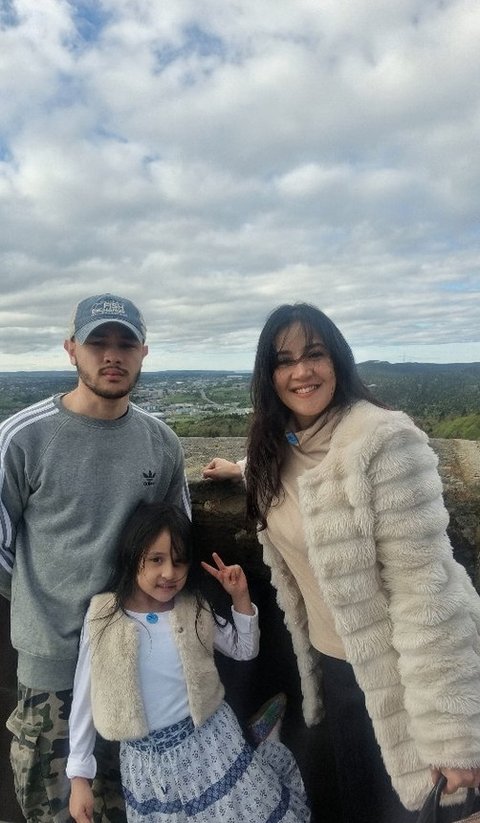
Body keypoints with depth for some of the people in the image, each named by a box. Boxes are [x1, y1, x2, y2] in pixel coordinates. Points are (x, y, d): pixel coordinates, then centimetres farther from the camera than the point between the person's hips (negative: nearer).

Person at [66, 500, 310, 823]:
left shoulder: (194, 609, -8)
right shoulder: (104, 617, -14)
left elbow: (245, 650, 6)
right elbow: (85, 697, -4)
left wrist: (241, 598, -9)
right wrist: (80, 775, -1)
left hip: (210, 742, 1)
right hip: (148, 758, -1)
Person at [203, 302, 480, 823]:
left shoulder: (384, 441, -26)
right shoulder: (277, 447, -3)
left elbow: (425, 585, -26)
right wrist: (241, 471, 32)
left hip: (398, 666, -6)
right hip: (329, 656, 6)